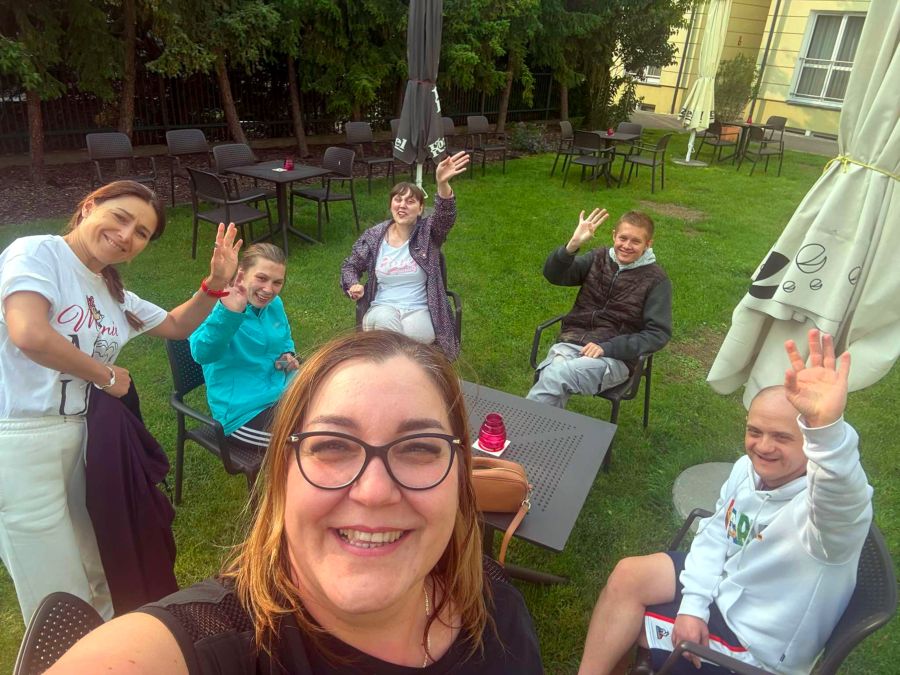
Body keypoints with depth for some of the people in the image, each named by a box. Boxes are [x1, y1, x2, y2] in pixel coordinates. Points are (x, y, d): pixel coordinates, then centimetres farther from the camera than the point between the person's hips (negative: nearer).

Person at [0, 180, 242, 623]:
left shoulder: (114, 295, 12)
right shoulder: (37, 252, -12)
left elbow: (176, 326, 23)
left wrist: (214, 284, 7)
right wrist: (107, 376, -13)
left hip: (82, 433, 8)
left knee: (101, 574, 22)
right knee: (59, 603, 6)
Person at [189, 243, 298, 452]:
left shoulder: (274, 304, 5)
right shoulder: (217, 307, -15)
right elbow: (202, 353, -34)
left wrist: (288, 355, 3)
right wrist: (228, 313, -49)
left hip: (283, 394, 8)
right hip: (244, 414, -7)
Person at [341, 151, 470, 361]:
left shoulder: (428, 232, 0)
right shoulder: (373, 236, 6)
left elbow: (446, 216, -23)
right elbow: (350, 265, 18)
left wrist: (443, 184, -43)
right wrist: (353, 285, -6)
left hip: (419, 310, -1)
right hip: (382, 308, 2)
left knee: (416, 333, -35)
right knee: (384, 321, -35)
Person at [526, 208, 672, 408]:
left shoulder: (656, 280, -1)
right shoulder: (598, 259, 8)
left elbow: (658, 334, -5)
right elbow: (553, 275, -2)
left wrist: (607, 348, -15)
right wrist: (573, 245, -22)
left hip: (615, 357, -2)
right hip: (572, 343, 3)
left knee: (556, 375, -31)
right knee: (553, 384, -32)